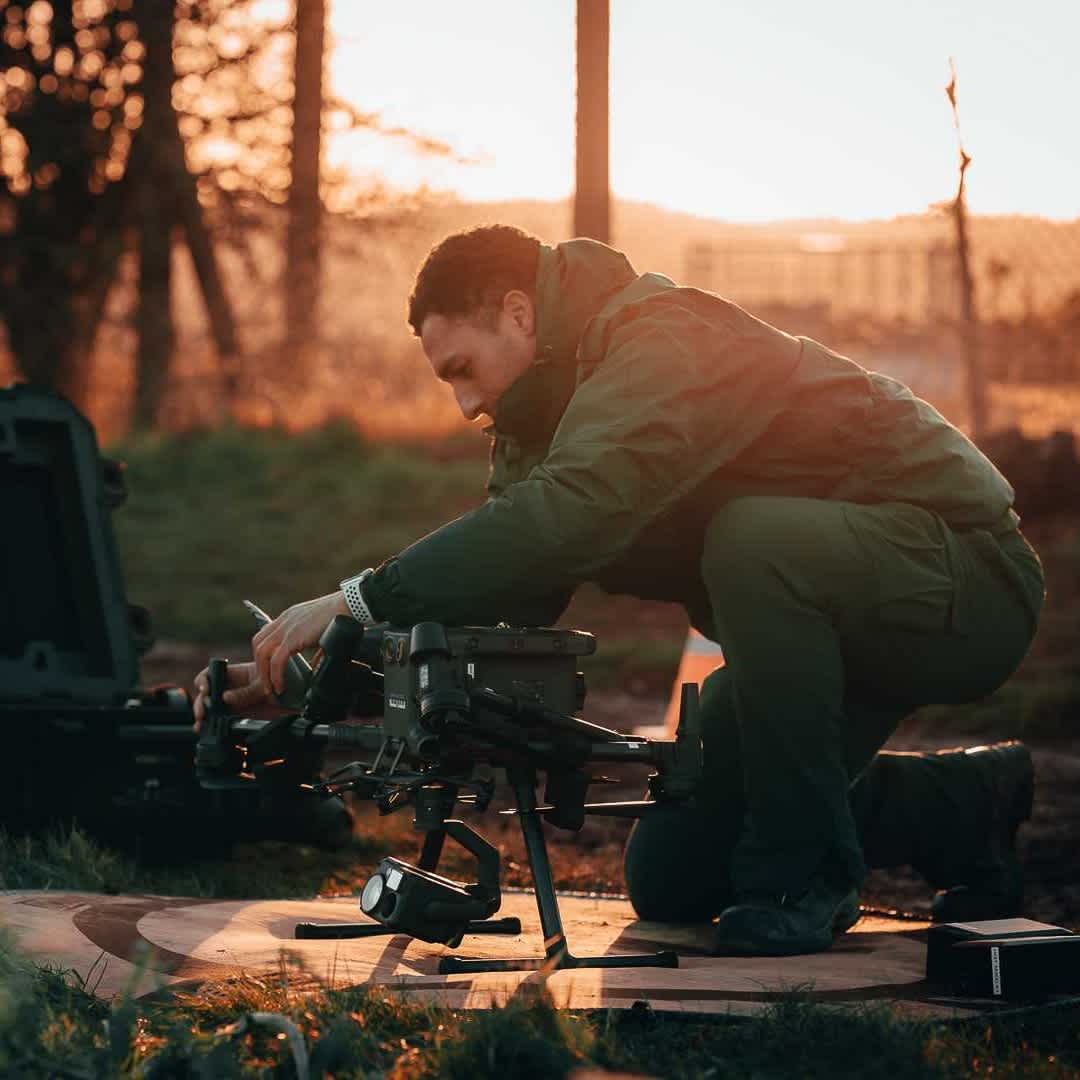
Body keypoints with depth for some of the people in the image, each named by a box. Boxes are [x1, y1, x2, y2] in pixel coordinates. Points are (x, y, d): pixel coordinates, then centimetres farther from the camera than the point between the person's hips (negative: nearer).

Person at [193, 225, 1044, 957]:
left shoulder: (665, 340, -24)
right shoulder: (546, 411, 8)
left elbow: (571, 516, -40)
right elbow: (495, 594, 5)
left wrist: (360, 600, -38)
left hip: (958, 577, -9)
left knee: (756, 538, -39)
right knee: (669, 882, 4)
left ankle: (802, 872, -22)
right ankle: (965, 807, 20)